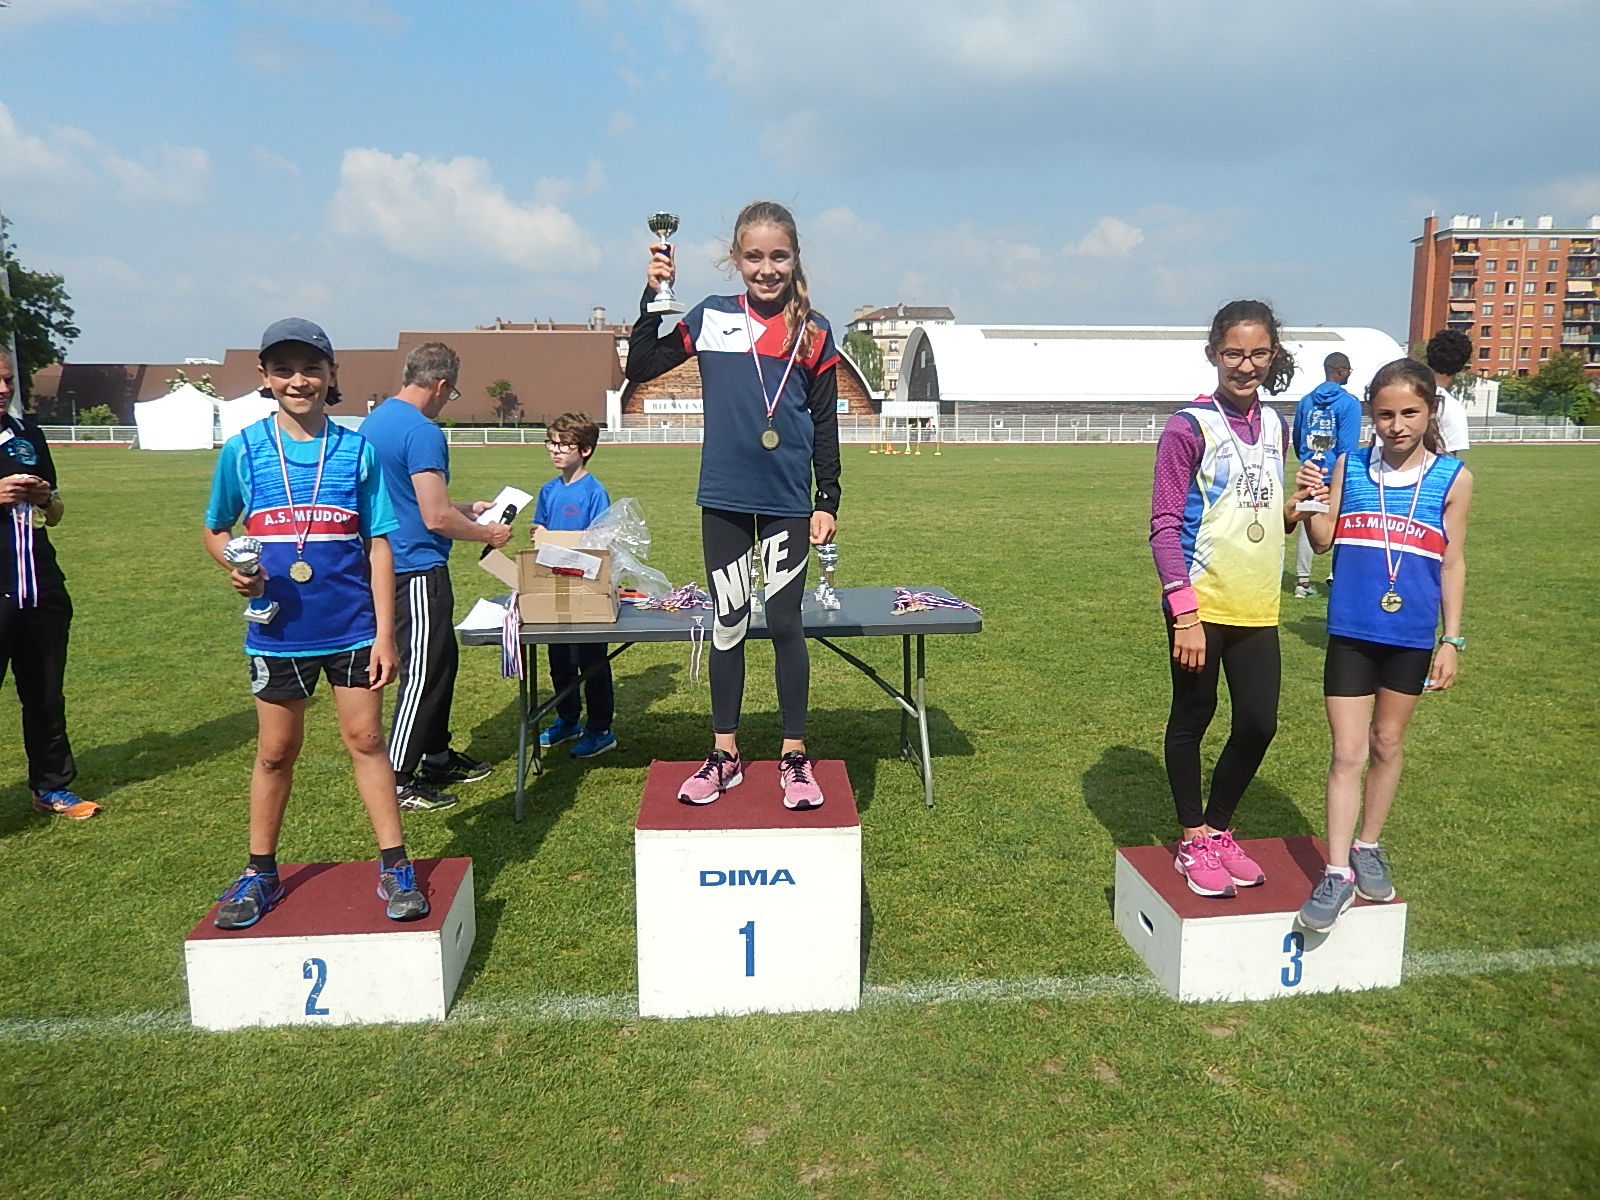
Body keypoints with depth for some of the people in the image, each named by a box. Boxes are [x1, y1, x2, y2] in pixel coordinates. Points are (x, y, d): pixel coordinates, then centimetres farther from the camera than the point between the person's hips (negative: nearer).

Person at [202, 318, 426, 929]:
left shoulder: (357, 449, -1)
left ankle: (395, 868, 15)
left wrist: (385, 634, -5)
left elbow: (378, 543, -1)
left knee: (365, 740, 5)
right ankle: (260, 874, 29)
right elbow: (215, 529, 12)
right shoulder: (243, 450, -1)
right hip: (278, 627, 1)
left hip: (351, 626, -1)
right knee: (275, 752, 12)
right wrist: (235, 568, -12)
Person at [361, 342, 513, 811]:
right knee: (423, 672, -2)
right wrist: (488, 534, -5)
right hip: (418, 570, -10)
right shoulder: (422, 431, -18)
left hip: (392, 562, 10)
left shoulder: (374, 420, 12)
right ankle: (397, 781, 5)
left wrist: (466, 509, 24)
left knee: (442, 660, 19)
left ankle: (436, 755, 30)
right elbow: (436, 518, -21)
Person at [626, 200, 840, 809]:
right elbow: (640, 369, 2)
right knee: (728, 623, 9)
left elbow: (825, 424, 4)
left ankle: (795, 754, 17)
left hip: (787, 501, -1)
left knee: (784, 622, 2)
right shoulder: (711, 318, 3)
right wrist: (652, 298, -8)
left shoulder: (813, 331, 1)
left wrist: (828, 501, 0)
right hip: (723, 498, 1)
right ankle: (724, 753, 21)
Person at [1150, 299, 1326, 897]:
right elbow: (1164, 526, -13)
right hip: (1201, 605, -6)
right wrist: (1185, 613, -19)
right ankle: (1193, 842, 24)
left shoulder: (1274, 426, 9)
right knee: (1192, 719, 8)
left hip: (1257, 607, 6)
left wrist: (1298, 505, -3)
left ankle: (1218, 829, 30)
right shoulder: (1189, 426, -10)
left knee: (1259, 723, 9)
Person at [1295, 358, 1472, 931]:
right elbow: (1323, 540, 1)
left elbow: (1452, 563, 2)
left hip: (1411, 637, 1)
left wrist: (1452, 639, 1)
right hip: (1350, 632, -1)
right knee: (1348, 752, -1)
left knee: (1387, 743, 15)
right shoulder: (1350, 466, -1)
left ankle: (1368, 846, 33)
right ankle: (1338, 872, 5)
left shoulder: (1452, 478, -2)